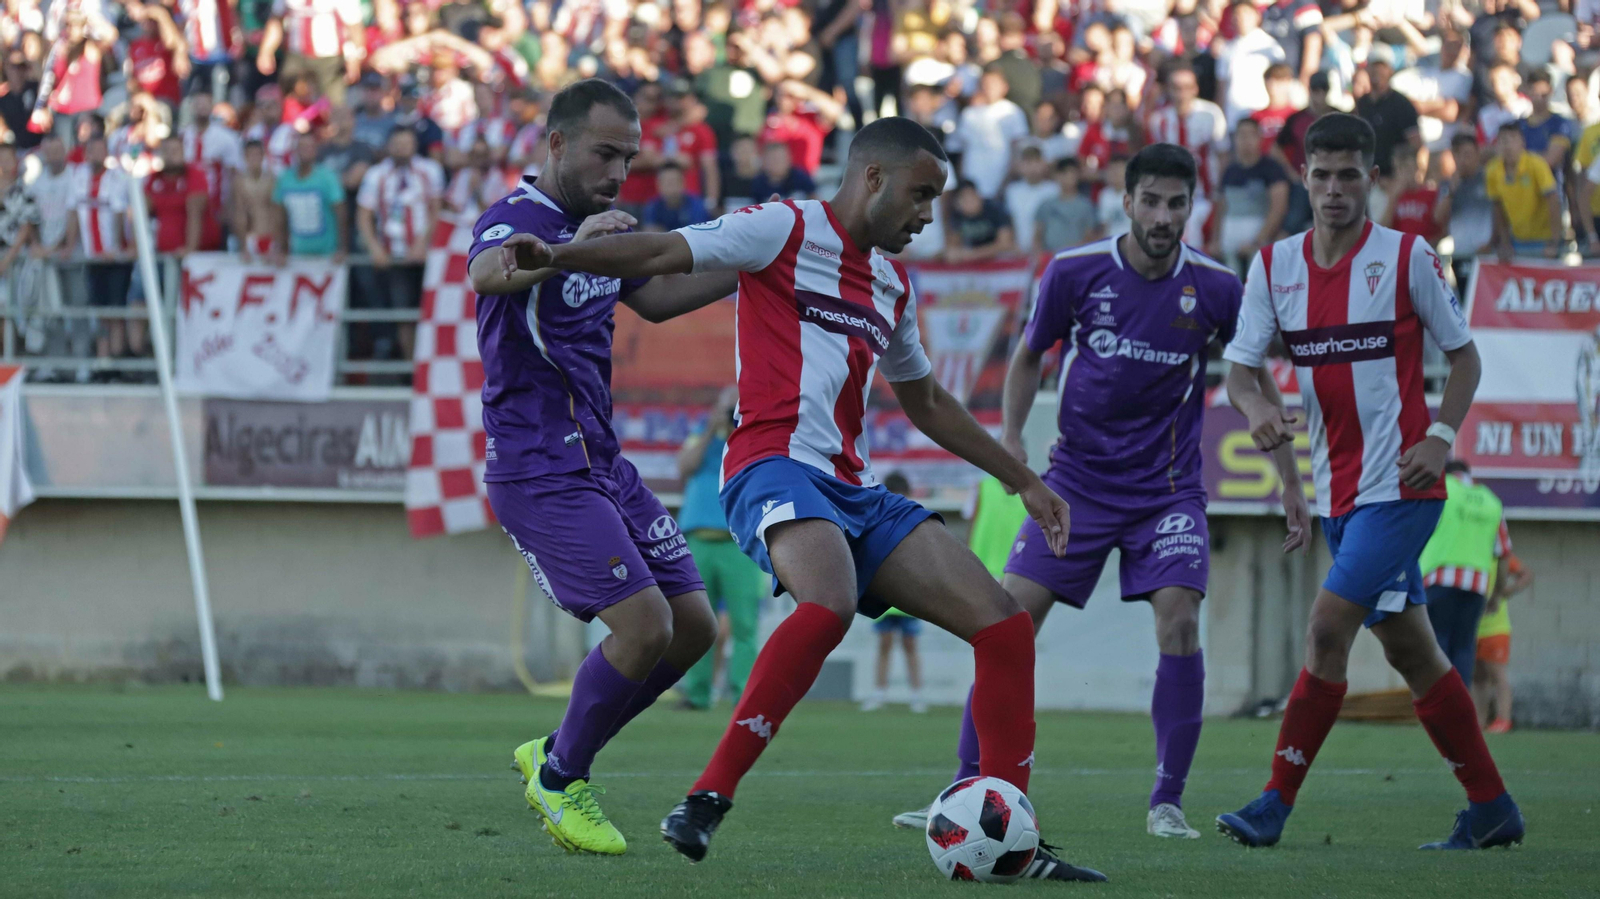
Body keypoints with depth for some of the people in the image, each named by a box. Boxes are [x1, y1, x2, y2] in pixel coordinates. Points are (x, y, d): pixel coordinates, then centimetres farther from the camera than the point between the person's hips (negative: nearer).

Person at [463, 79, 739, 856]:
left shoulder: (597, 225, 13)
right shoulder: (517, 217, -15)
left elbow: (654, 298, 32)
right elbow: (487, 272, -40)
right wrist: (568, 250, -58)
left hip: (600, 463, 9)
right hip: (538, 471, -9)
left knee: (692, 627, 7)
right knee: (644, 624, -19)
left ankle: (555, 755, 20)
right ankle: (560, 780, 2)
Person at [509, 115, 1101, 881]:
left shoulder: (892, 285, 26)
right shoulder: (787, 229, 2)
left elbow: (926, 403, 39)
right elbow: (662, 254, -6)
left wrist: (1023, 481, 40)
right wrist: (553, 256, -22)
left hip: (855, 489, 8)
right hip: (779, 466, -8)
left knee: (1004, 626, -2)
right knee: (829, 606, -38)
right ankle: (707, 799, -34)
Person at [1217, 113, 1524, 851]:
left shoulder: (1408, 258, -5)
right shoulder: (1274, 264, 6)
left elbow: (1464, 355, 3)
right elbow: (1239, 367, 4)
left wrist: (1440, 436, -11)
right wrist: (1257, 408, -18)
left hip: (1400, 485, -6)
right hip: (1338, 491, 6)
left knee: (1328, 627, -16)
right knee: (1409, 647, 11)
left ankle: (1275, 804, -13)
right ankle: (1492, 810, 20)